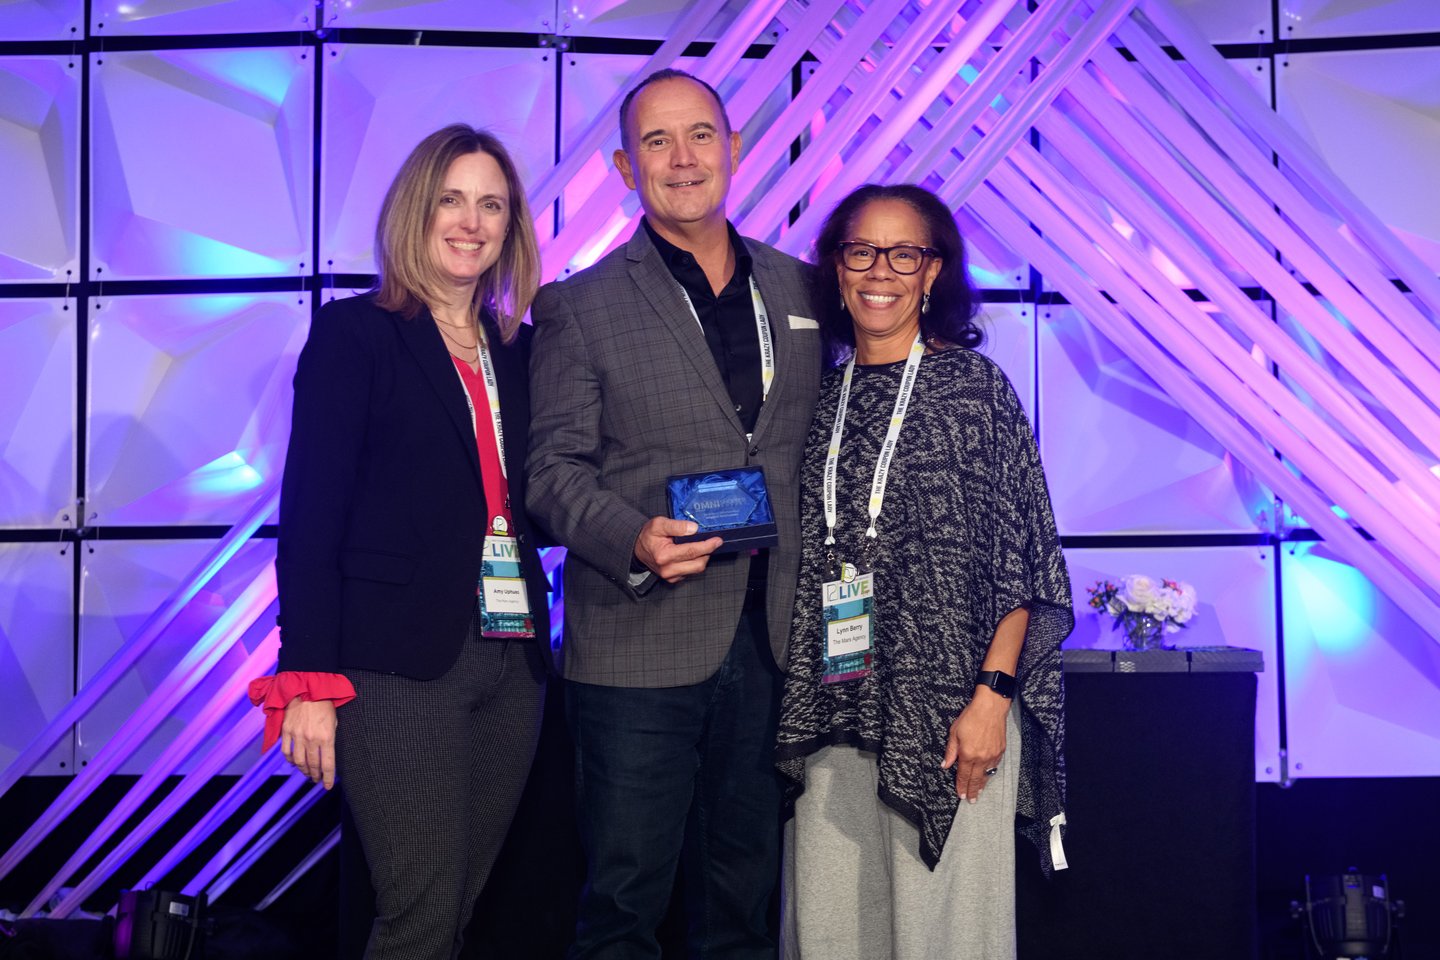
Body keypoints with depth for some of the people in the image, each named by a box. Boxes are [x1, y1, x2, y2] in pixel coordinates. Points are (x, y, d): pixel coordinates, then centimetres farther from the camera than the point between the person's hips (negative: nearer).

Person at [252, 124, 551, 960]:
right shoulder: (354, 333, -2)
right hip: (398, 662, -5)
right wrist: (309, 680, -13)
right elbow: (311, 513, -7)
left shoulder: (517, 350, 14)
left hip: (510, 660, 5)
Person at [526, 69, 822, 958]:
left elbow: (816, 444, 13)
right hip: (641, 647, -3)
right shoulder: (579, 307, 0)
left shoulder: (798, 288, 10)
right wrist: (635, 540, -22)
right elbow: (553, 468, -4)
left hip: (775, 642, 4)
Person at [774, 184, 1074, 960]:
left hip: (949, 710, -4)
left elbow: (1023, 561, -5)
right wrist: (797, 700, 9)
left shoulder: (972, 387, -2)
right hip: (836, 706, 4)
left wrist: (992, 695, -13)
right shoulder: (828, 398, 10)